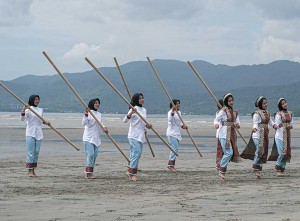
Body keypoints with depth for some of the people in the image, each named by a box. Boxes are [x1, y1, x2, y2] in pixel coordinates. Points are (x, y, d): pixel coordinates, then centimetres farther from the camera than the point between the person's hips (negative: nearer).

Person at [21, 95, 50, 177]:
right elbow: (22, 119, -19)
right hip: (30, 133, -6)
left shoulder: (40, 110, 12)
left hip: (39, 134, 6)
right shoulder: (28, 109, -6)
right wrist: (23, 110, -36)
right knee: (30, 152, -7)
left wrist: (45, 122, 6)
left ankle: (33, 170, 12)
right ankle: (30, 171, -5)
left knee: (36, 152, 6)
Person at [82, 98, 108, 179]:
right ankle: (88, 172, -11)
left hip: (96, 138, 7)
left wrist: (104, 128, -7)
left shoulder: (99, 114, 14)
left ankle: (88, 172, 13)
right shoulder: (88, 113, -7)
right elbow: (84, 123, -16)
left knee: (94, 155, 5)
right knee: (90, 154, -15)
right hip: (88, 137, -7)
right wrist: (86, 115, -30)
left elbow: (101, 124, 15)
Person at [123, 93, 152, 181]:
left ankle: (131, 172, 15)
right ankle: (131, 172, -6)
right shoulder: (134, 109, -10)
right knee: (137, 153, -13)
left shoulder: (144, 110, 13)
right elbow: (124, 120, -16)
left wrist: (147, 125, 2)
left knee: (137, 154, 9)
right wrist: (130, 113, -32)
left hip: (141, 135, 8)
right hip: (134, 135, -8)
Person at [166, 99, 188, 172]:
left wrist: (183, 126, 4)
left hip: (177, 133, 9)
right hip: (171, 134, -9)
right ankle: (170, 165, -15)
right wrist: (173, 111, -43)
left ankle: (171, 165, 15)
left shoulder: (179, 112, 15)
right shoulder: (170, 112, -12)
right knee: (174, 148, -16)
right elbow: (170, 119, -32)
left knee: (175, 149, 9)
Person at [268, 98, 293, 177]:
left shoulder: (290, 114, 11)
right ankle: (277, 168, 7)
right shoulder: (279, 114, -7)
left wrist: (290, 126, -6)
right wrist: (280, 125, -29)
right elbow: (277, 125, -8)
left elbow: (292, 124, 16)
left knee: (287, 153, 5)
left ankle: (282, 170, 13)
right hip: (280, 135, -6)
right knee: (282, 153, -12)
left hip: (288, 135, 6)